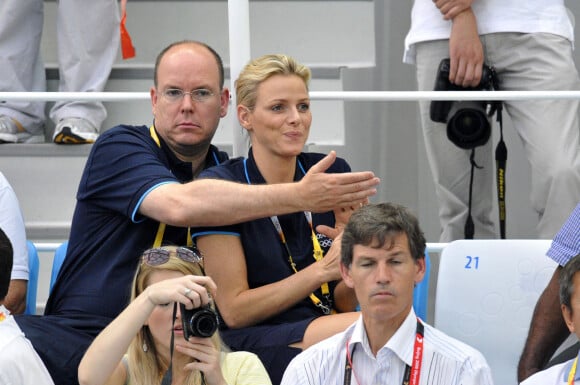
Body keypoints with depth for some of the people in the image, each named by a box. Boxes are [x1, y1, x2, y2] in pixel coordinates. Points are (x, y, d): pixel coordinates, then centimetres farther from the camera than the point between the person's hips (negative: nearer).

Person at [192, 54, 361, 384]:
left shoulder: (333, 173, 8)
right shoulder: (219, 187, -5)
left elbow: (345, 304, 10)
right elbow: (234, 311, -6)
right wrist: (322, 270, -14)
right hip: (251, 344, -4)